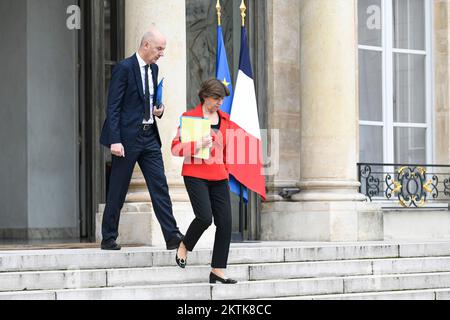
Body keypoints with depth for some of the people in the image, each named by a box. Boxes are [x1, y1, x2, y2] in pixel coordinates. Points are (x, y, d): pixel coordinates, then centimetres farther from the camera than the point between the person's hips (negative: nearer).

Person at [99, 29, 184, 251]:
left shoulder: (153, 69, 13)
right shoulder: (124, 68, -10)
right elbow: (113, 107, -13)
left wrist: (159, 109, 3)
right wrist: (115, 140, -20)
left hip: (149, 136, 7)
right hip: (128, 137, -7)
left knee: (160, 186, -1)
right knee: (117, 191, 2)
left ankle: (172, 236, -3)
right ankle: (108, 238, 12)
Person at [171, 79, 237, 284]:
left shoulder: (225, 119, 15)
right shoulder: (190, 117, -1)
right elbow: (176, 148, -6)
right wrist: (198, 145, -20)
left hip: (218, 178, 5)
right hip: (196, 176, -5)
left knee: (225, 222, -3)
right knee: (205, 217, -20)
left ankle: (218, 272, 3)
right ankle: (184, 246, 11)